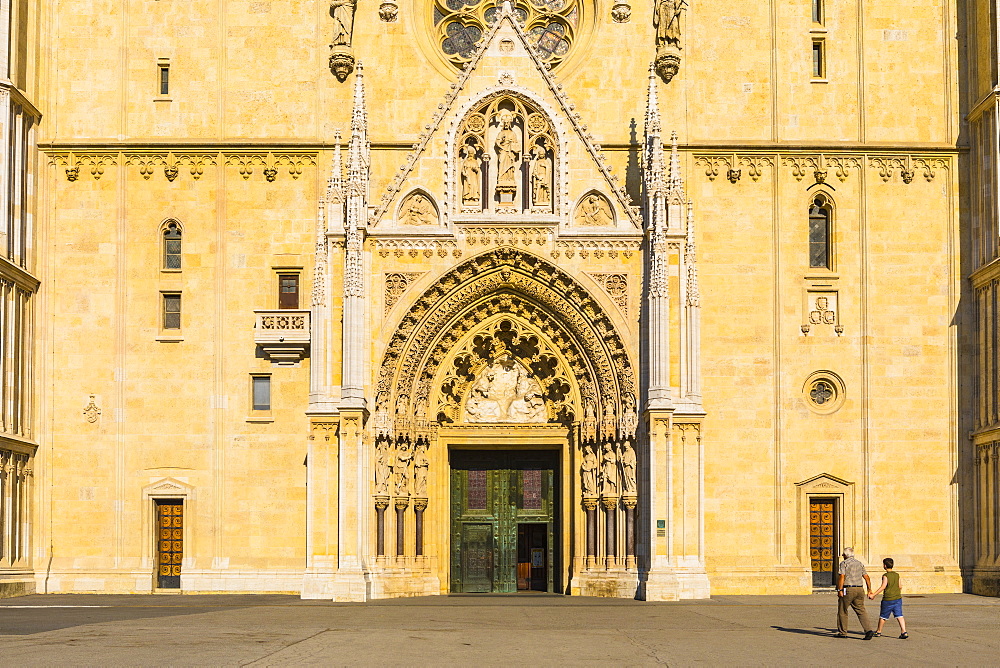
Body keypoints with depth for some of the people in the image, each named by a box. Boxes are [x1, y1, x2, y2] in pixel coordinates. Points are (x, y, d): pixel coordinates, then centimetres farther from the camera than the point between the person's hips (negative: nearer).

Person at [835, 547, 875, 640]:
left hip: (848, 589, -5)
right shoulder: (860, 564, 16)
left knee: (842, 611, 9)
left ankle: (842, 632, 15)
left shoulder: (844, 563, -2)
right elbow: (867, 577, 12)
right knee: (861, 611, 3)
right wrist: (869, 590, 16)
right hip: (859, 590, 5)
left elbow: (842, 577, -14)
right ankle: (868, 630, -14)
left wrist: (839, 590, -13)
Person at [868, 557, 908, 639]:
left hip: (888, 599, -5)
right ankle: (904, 631, -14)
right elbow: (900, 587, 14)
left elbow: (883, 587, -20)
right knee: (899, 616, 0)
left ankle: (878, 631, 25)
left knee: (883, 616, 11)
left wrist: (873, 594, -20)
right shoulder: (897, 575, 7)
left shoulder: (886, 576, -12)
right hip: (897, 598, 5)